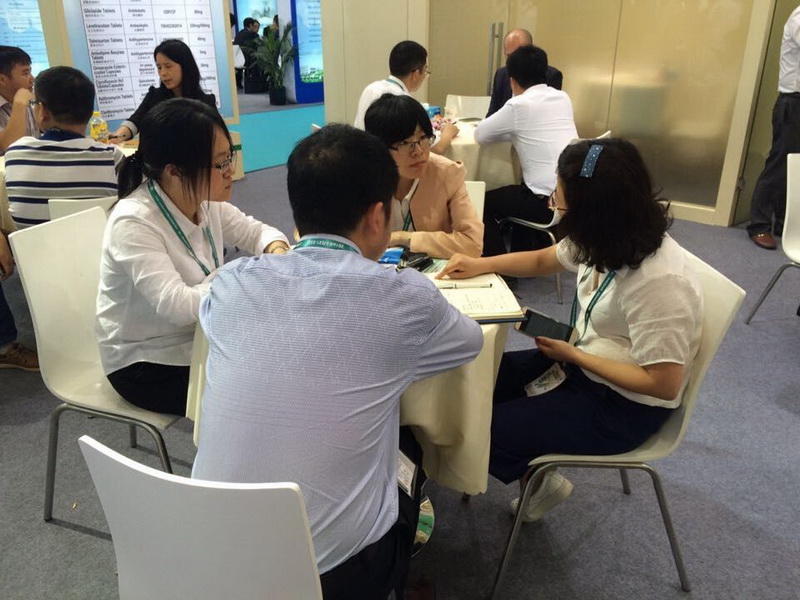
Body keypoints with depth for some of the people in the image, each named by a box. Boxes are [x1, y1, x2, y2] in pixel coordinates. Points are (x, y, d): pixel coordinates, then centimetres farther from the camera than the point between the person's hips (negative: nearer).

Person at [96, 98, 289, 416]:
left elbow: (257, 231, 8)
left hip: (196, 340, 7)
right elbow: (178, 306, -36)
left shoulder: (205, 201, -6)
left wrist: (276, 250, -15)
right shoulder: (133, 224, -27)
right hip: (146, 366, -7)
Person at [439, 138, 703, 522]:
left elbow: (664, 384, -28)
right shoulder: (611, 238, -9)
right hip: (584, 362, 8)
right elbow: (543, 260, 11)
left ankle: (543, 485, 22)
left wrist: (573, 356, -21)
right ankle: (537, 458, 26)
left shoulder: (659, 281, -34)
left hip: (625, 406, -8)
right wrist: (482, 265, 1)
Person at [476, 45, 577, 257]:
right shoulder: (563, 98, 11)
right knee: (517, 193, 33)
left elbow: (480, 135, 4)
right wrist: (516, 132, 23)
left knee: (484, 204, 13)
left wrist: (509, 132, 22)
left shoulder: (519, 105, -7)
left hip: (548, 202, -7)